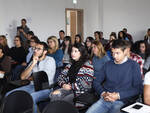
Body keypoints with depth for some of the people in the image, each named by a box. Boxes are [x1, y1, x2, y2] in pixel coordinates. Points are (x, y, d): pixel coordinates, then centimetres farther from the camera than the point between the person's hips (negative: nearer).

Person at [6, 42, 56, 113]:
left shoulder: (50, 60, -2)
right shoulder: (33, 61, 15)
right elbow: (22, 77, 5)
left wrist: (29, 78, 7)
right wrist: (33, 64, -8)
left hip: (45, 88, -6)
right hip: (32, 86, 6)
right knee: (9, 95, -10)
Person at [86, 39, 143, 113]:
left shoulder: (133, 65, 4)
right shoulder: (108, 65, 14)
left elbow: (138, 88, -2)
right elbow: (96, 82, 15)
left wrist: (118, 95, -11)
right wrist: (103, 93, -5)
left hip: (121, 102, -3)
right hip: (104, 100, 3)